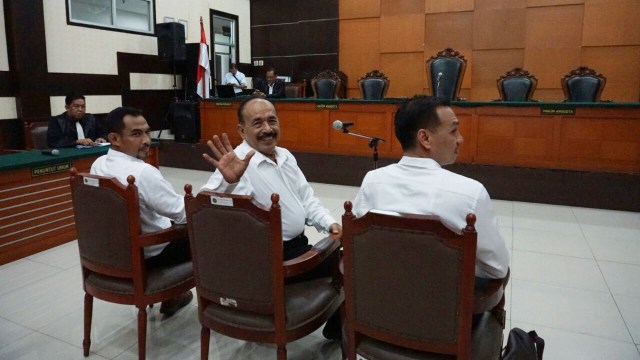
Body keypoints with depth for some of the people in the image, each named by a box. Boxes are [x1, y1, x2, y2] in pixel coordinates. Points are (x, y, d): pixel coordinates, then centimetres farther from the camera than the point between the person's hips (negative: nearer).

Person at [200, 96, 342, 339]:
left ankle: (336, 326, 33)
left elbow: (306, 198, 17)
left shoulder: (285, 155, 8)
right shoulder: (239, 163, -20)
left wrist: (329, 223, 2)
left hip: (298, 243, 8)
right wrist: (229, 182, -53)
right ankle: (337, 328, 23)